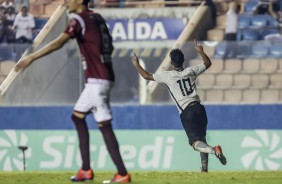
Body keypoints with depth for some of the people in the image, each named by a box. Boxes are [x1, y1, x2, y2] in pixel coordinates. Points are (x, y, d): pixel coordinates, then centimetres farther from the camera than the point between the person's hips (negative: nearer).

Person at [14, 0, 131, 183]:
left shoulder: (79, 20, -12)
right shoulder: (97, 18, 14)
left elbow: (58, 43, -23)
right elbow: (109, 46, 22)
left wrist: (31, 58, -25)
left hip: (97, 80, -9)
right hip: (98, 80, 9)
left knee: (104, 125, -8)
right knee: (78, 116, 16)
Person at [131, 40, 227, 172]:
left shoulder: (167, 76, -1)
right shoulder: (191, 71, 9)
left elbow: (147, 76, 7)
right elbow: (208, 63, 25)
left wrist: (136, 65, 22)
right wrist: (200, 51, 38)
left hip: (186, 112, -5)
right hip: (198, 107, 5)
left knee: (196, 142, -10)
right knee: (201, 138, 18)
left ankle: (214, 150, -38)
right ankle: (204, 167, 15)